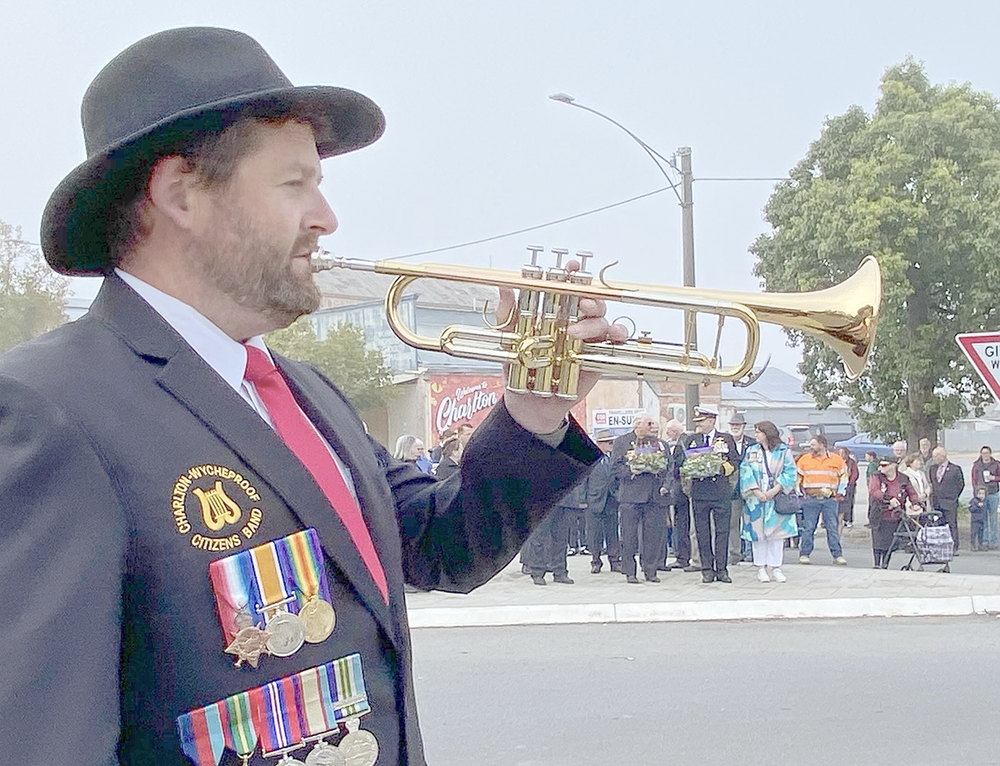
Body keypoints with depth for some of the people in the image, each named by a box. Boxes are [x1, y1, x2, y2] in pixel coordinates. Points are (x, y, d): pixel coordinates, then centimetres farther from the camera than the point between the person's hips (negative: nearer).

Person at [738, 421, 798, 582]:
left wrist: (775, 490, -14)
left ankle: (776, 568, 3)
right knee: (757, 532, 0)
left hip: (777, 499, -1)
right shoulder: (751, 452, 9)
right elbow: (746, 472, 1)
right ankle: (761, 568, 6)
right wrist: (757, 492, -12)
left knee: (776, 533, -1)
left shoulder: (783, 451, 2)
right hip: (756, 498, 1)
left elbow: (790, 473, -4)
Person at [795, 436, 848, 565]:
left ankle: (837, 555, 3)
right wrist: (799, 493, 6)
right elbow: (797, 477, 13)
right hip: (810, 499, 0)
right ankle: (804, 554, 5)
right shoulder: (804, 459, 6)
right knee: (808, 528, -1)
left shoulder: (836, 460, 6)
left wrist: (840, 493, 9)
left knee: (833, 528, 0)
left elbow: (844, 476, 17)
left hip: (830, 500, 0)